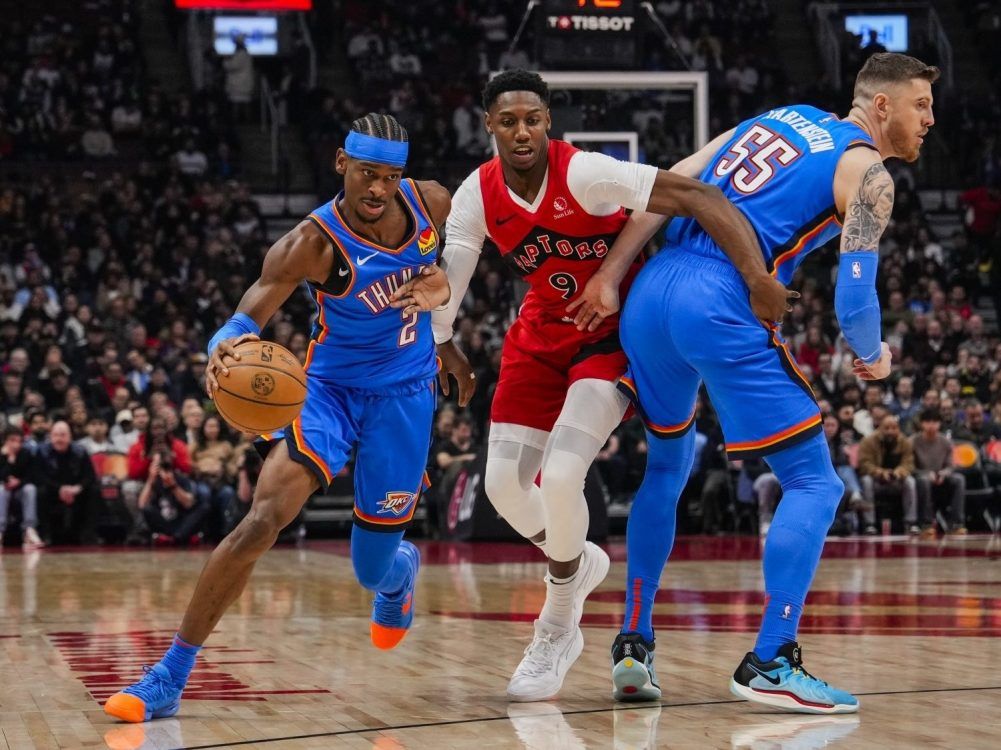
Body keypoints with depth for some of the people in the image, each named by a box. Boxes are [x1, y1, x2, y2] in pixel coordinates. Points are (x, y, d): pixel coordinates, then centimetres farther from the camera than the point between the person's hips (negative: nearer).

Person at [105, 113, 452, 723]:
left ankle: (400, 568, 51)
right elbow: (247, 319, -35)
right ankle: (170, 677, -18)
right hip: (330, 387, -3)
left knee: (374, 572, 7)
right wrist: (226, 347, -56)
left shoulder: (430, 202, -10)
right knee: (263, 520, -25)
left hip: (404, 392, 3)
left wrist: (446, 283, 2)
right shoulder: (314, 243, -23)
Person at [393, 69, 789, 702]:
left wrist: (755, 273, -46)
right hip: (542, 334, 6)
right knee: (504, 482, -1)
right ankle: (579, 562, 34)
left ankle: (557, 633, 3)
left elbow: (696, 197, -34)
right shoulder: (478, 195, -11)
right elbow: (450, 274, 6)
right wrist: (446, 349, 20)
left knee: (560, 476, -21)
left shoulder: (585, 174, -27)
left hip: (614, 334, -6)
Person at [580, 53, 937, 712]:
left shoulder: (780, 117, 23)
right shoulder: (867, 175, 2)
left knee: (665, 469, 26)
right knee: (814, 484, 1)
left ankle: (633, 645, 25)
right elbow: (854, 300, -6)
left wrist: (611, 274, 12)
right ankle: (771, 663, -7)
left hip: (651, 296, 8)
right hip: (723, 312, -8)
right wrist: (874, 360, 15)